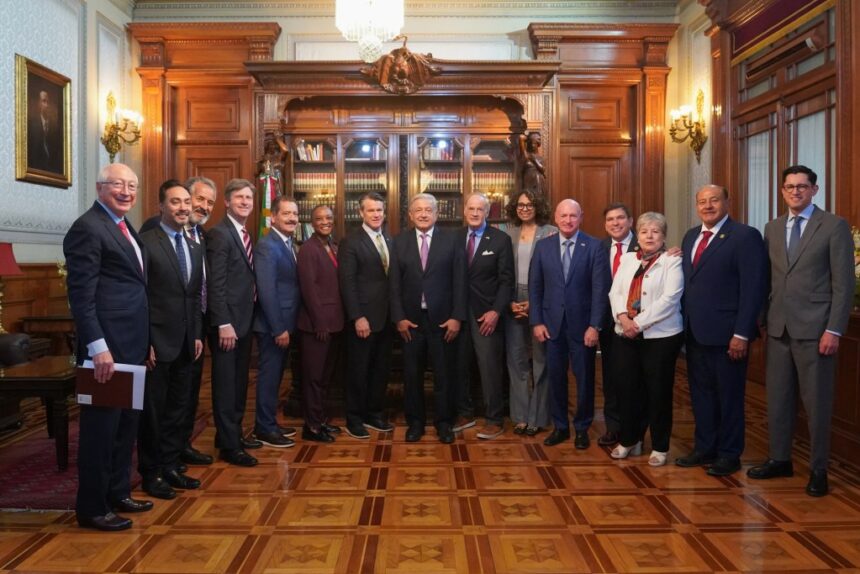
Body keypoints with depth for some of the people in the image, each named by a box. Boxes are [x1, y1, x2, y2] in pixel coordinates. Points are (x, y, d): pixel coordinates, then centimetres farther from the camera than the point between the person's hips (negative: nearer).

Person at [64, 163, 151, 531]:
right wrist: (98, 347, -23)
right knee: (101, 425, 1)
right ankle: (91, 508, 15)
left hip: (130, 345, 10)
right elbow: (80, 294, -18)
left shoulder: (124, 227, 16)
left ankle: (117, 493, 32)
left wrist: (144, 342, 16)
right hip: (107, 347, -10)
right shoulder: (88, 228, -12)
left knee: (126, 423, 18)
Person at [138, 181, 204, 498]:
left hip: (185, 343, 7)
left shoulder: (195, 248, 12)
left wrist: (197, 335, 10)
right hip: (157, 341, -7)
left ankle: (170, 467, 27)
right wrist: (144, 342, -16)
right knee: (152, 410, 6)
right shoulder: (146, 242, -10)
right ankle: (151, 473, 20)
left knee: (177, 409, 14)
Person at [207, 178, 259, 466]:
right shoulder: (219, 234, -13)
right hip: (227, 321, -9)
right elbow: (215, 283, -19)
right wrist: (224, 324, -22)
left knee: (239, 383, 17)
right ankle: (229, 445, 9)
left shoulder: (245, 235, 14)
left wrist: (241, 320, 12)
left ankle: (234, 433, 30)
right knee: (226, 385, 0)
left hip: (244, 319, 9)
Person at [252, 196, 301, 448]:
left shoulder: (289, 244, 12)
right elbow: (266, 291, -22)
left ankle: (269, 423, 29)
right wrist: (279, 328, -21)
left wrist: (288, 326, 9)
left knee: (275, 375, 17)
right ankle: (265, 429, 14)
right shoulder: (266, 246, -17)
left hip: (286, 323, 9)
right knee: (269, 376, 2)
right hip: (273, 326, -9)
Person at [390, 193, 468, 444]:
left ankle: (443, 423, 23)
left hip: (443, 319, -1)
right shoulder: (400, 242, 4)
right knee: (412, 374, 10)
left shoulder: (451, 240, 0)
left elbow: (459, 281, -3)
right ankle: (415, 422, 25)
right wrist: (399, 317, -5)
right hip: (410, 319, 1)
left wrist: (457, 317, -8)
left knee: (444, 374, 7)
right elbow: (394, 283, 2)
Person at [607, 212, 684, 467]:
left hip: (661, 335, -4)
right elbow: (615, 292, 6)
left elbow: (669, 298, -14)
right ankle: (629, 440, 26)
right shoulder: (627, 259, 12)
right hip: (625, 336, 4)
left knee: (658, 391, 5)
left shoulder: (672, 261, -3)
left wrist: (640, 323, -19)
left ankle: (660, 447, 19)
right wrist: (623, 317, -13)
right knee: (628, 389, 10)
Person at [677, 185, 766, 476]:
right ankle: (704, 448, 28)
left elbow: (753, 289, -13)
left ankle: (729, 455, 21)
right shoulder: (691, 236, 13)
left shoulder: (745, 236, -9)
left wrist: (741, 334, -17)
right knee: (701, 393, 14)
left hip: (726, 334, -6)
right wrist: (686, 324, 5)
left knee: (729, 396, 7)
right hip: (695, 332, 6)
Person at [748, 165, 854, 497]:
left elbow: (843, 283, -7)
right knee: (777, 398, 11)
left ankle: (818, 469, 16)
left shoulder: (834, 226, -2)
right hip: (778, 328, 5)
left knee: (817, 402, 4)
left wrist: (834, 330, -13)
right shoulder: (772, 229, 12)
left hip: (814, 329, -4)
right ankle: (780, 459, 24)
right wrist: (765, 321, 7)